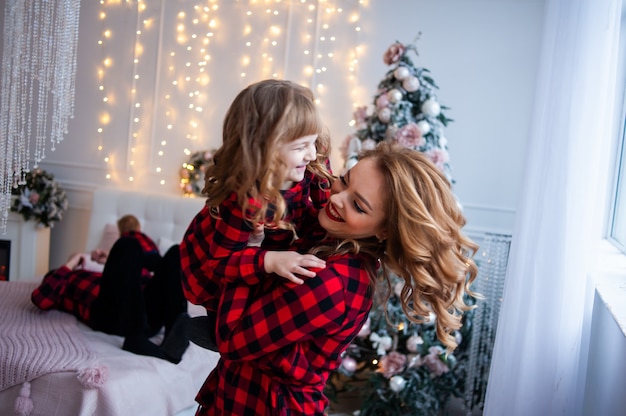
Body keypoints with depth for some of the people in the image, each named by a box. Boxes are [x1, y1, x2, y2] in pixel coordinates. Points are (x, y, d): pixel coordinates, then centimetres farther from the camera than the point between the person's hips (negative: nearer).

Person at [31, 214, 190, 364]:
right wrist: (70, 264, 15)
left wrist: (113, 261, 33)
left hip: (148, 313, 5)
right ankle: (136, 339, -36)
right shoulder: (62, 283, 30)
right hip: (109, 312, -5)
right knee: (128, 245, -23)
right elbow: (40, 299, 6)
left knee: (175, 252, -13)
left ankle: (174, 329, -35)